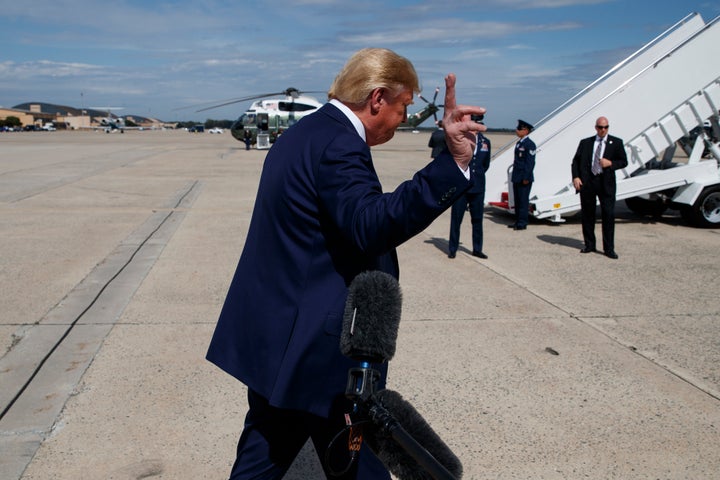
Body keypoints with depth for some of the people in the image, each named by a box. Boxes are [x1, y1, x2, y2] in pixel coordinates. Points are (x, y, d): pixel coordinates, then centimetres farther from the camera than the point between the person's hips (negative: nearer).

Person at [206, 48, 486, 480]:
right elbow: (372, 226, -36)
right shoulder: (338, 144, -20)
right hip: (319, 345, -10)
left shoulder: (305, 132, 12)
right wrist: (452, 162, -43)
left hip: (271, 334, 10)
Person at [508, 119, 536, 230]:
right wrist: (514, 176, 17)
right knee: (517, 200, 13)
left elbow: (530, 162, -16)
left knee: (523, 200, -5)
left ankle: (522, 223, 0)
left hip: (524, 178, -9)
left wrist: (526, 178, -19)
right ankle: (518, 221, 20)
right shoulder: (519, 143, 16)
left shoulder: (529, 144, -11)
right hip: (517, 178, 9)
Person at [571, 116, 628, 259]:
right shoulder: (585, 142, 11)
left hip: (606, 183, -1)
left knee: (608, 215, -5)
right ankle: (589, 245, 20)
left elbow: (624, 161, 7)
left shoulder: (616, 143, 9)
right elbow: (576, 160, 8)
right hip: (587, 182, 2)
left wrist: (611, 163, -13)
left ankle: (609, 249, 1)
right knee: (587, 215, 8)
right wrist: (575, 177, -7)